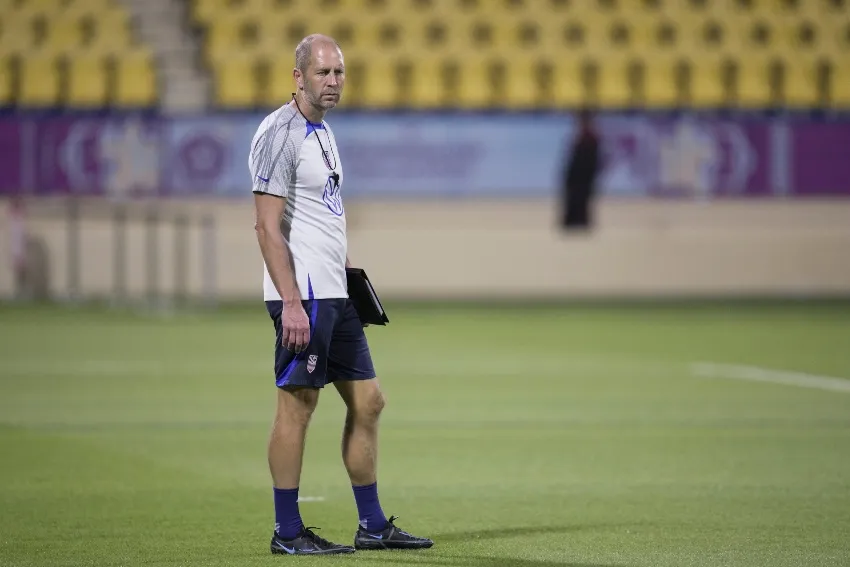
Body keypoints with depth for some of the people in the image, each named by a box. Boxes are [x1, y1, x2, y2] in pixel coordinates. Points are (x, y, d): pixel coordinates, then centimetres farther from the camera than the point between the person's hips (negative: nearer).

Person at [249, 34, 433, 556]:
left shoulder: (323, 133, 17)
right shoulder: (280, 134, -12)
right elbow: (268, 226, -17)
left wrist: (353, 278, 18)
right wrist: (291, 302, -22)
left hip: (335, 296, 10)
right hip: (303, 296, -10)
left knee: (368, 402, 10)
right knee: (297, 405, -5)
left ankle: (373, 526, 16)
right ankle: (287, 532, 1)